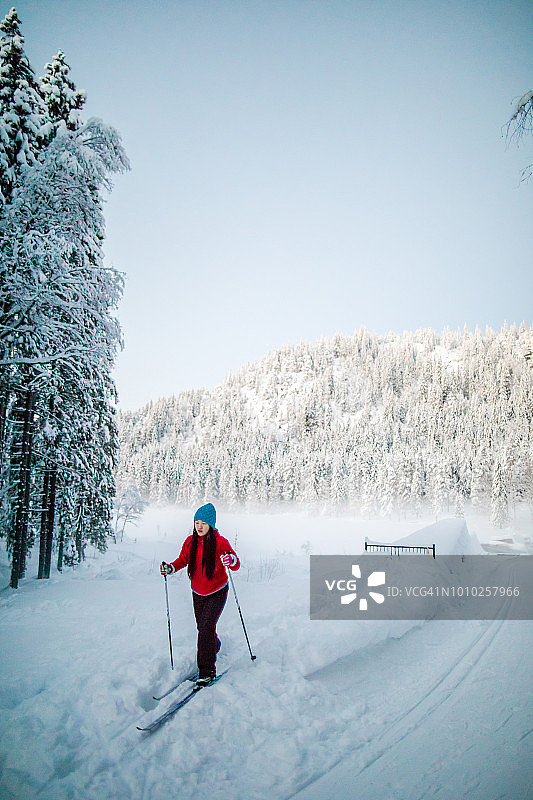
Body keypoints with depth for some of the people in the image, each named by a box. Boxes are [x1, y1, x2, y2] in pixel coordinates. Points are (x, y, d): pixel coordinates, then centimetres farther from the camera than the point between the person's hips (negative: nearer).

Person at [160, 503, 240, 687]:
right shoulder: (190, 542, -6)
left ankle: (207, 671, -6)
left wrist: (231, 560, -44)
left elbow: (236, 564, -21)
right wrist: (171, 568, -11)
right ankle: (215, 646, 46)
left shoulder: (220, 542, -18)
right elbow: (183, 560, 8)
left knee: (206, 627, -15)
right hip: (198, 593, 5)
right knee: (202, 628, 14)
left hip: (217, 592, -5)